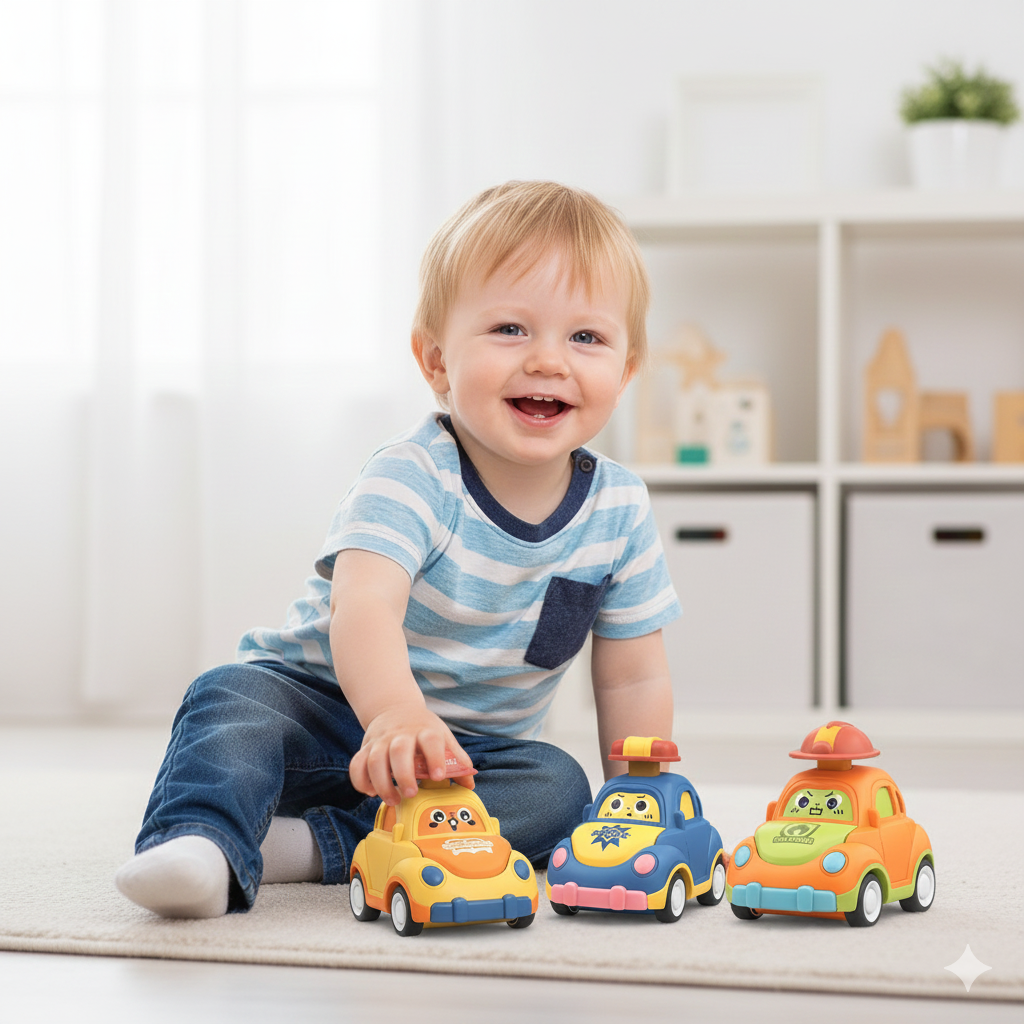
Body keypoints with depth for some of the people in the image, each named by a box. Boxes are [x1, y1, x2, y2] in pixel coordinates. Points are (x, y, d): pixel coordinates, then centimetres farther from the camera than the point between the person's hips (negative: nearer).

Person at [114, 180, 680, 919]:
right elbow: (363, 604, -40)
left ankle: (322, 845, -32)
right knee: (232, 698, -29)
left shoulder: (619, 511, -6)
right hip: (329, 706, -3)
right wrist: (397, 716, -60)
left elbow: (633, 678, 4)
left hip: (475, 746, 4)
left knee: (560, 789, -25)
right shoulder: (414, 477, -22)